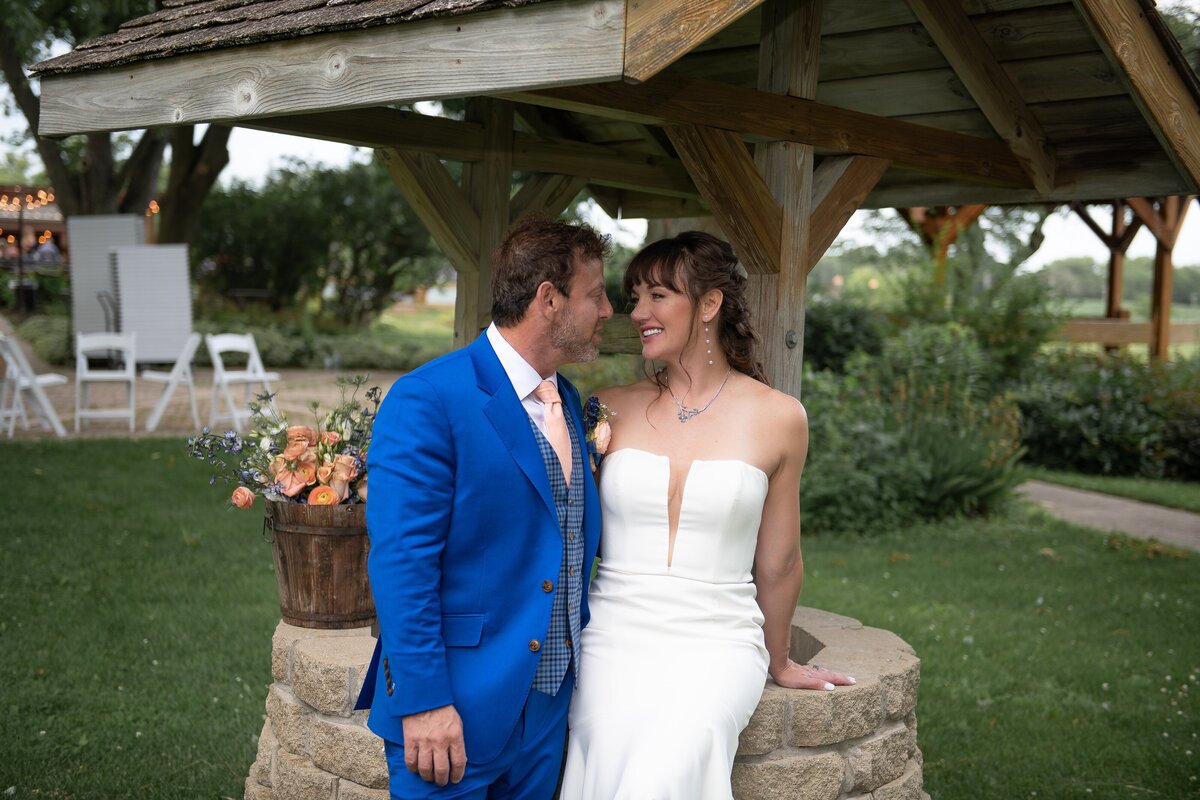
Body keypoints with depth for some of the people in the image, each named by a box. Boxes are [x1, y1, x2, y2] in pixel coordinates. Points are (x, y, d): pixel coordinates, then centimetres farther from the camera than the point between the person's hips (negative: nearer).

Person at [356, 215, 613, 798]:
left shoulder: (570, 404, 10)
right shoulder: (428, 400, -15)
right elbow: (400, 561, -19)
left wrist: (576, 661, 14)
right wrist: (423, 701, -21)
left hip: (548, 707, 7)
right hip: (455, 712, -7)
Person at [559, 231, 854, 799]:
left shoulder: (778, 418, 1)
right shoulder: (613, 408, 6)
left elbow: (777, 565, 12)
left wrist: (778, 663, 20)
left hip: (717, 644, -1)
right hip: (615, 637, 1)